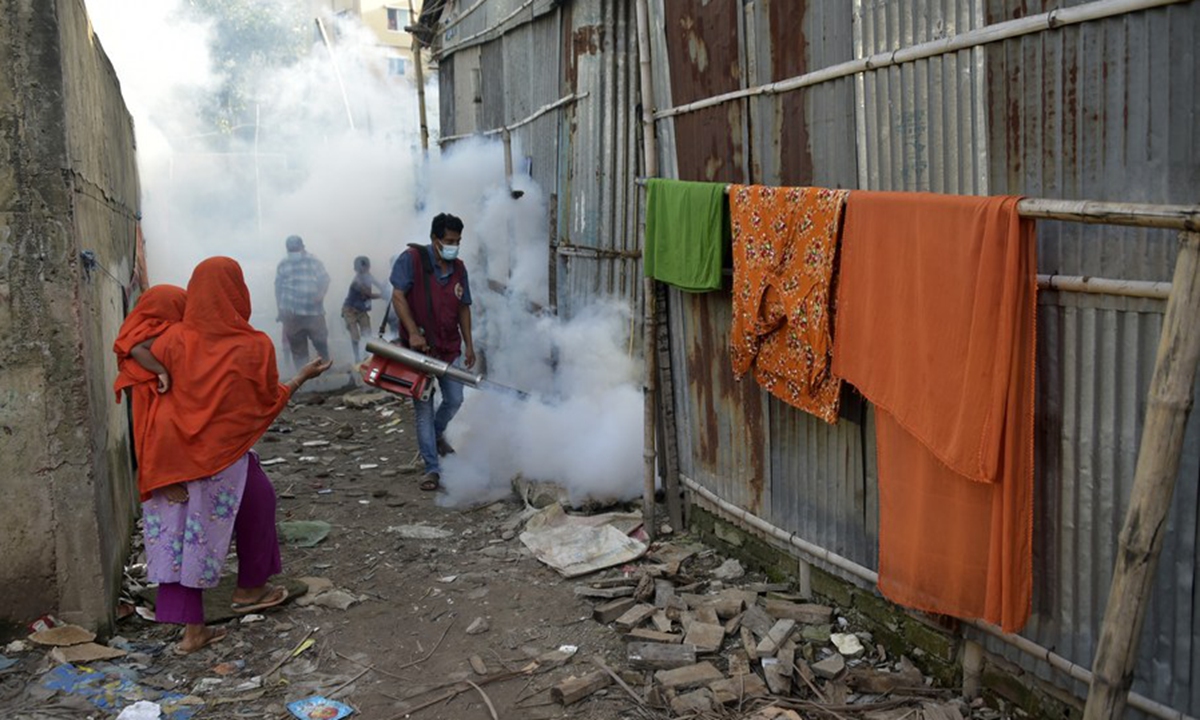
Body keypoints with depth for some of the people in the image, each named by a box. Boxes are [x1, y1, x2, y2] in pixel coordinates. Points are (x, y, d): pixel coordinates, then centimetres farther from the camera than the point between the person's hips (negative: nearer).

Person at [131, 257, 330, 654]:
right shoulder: (254, 346, -11)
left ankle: (191, 629, 13)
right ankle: (250, 590, 39)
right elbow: (270, 401, 0)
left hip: (172, 454, 3)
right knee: (258, 505, 23)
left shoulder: (176, 339, -6)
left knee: (180, 531, 10)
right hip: (223, 455, -3)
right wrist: (303, 376, 14)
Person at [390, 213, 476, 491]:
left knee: (455, 399, 6)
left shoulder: (458, 269, 8)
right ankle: (432, 469, 5)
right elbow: (398, 296, -15)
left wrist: (469, 345, 11)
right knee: (424, 408, -1)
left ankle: (436, 434, 39)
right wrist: (413, 333, -23)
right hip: (419, 347, -5)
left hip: (449, 348, 5)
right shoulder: (412, 259, -9)